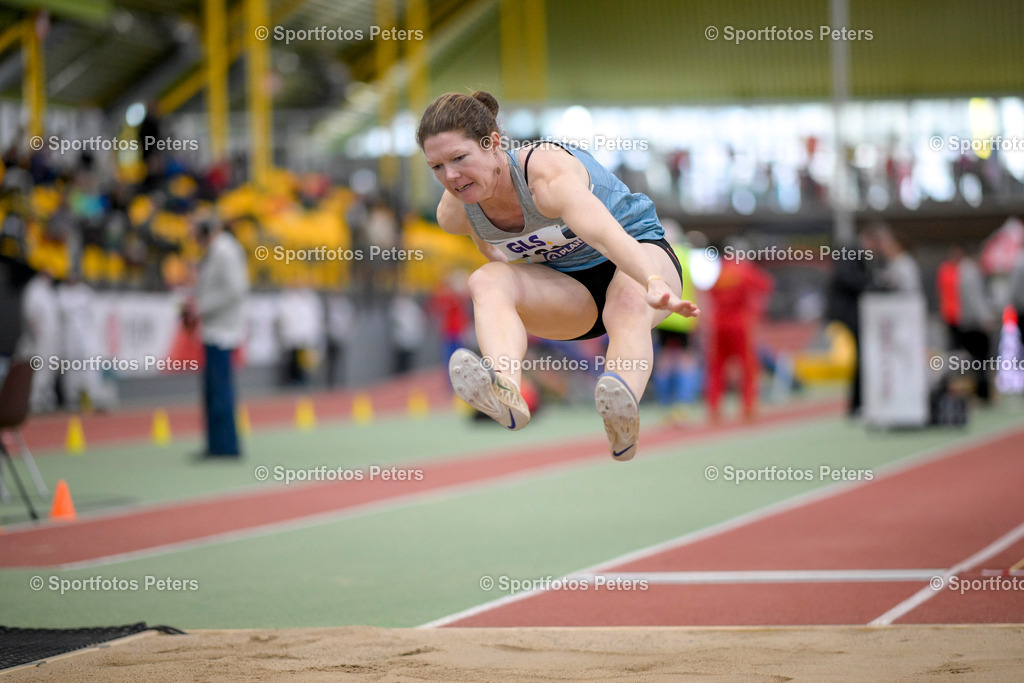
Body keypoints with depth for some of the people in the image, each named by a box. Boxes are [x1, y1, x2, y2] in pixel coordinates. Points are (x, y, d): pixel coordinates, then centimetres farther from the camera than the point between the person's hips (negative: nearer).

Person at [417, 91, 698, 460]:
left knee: (630, 299, -41)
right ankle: (505, 392, -59)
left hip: (636, 253, -4)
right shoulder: (453, 213, -13)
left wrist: (655, 285, -66)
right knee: (487, 280, -28)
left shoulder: (548, 173, -33)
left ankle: (623, 429, -70)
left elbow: (604, 234, -51)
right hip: (566, 293, 5)